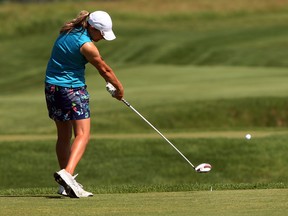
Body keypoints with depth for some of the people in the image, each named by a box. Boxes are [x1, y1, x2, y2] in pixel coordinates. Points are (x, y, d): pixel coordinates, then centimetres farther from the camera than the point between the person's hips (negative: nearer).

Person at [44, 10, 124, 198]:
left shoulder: (67, 32, 6)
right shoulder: (86, 45, -18)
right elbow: (104, 69, -5)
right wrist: (119, 88, 11)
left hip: (52, 86, 9)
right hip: (73, 89, -8)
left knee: (63, 135, 13)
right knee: (83, 134, -11)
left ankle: (66, 184, 14)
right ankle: (67, 173, -32)